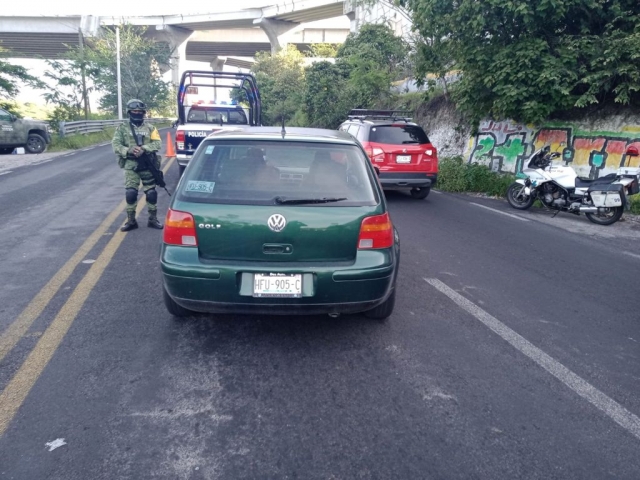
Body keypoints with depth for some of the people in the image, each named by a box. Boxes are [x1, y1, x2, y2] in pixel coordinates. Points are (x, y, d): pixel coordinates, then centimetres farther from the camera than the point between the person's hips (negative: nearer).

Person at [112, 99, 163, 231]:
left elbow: (158, 143, -4)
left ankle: (153, 219, 14)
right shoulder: (123, 128, 5)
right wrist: (128, 150, -20)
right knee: (130, 193, -4)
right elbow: (115, 144, -2)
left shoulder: (150, 128, 7)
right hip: (131, 166, 0)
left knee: (151, 192, 2)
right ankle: (131, 220, 8)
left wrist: (143, 149, -20)